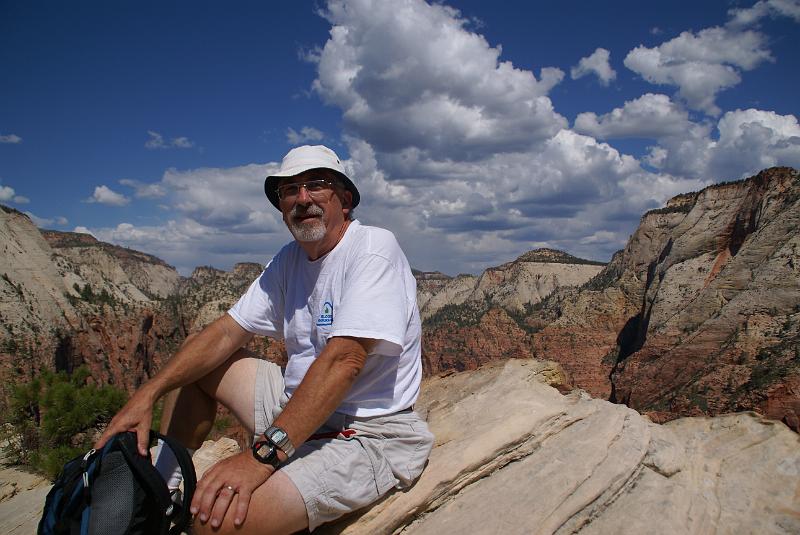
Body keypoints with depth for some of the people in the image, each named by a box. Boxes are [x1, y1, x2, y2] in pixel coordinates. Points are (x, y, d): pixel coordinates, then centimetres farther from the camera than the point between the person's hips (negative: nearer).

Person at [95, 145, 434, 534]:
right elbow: (226, 333, 7)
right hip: (298, 406, 8)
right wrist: (148, 393, -5)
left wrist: (264, 453, -32)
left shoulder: (373, 247, -17)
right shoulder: (289, 260, 8)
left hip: (367, 434, -8)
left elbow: (344, 359, -27)